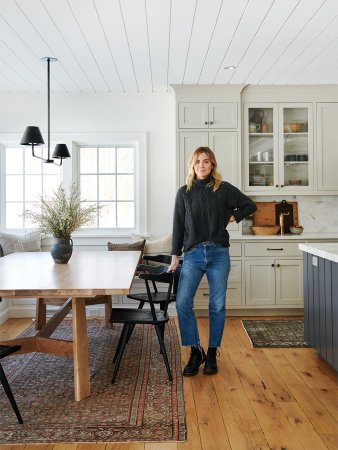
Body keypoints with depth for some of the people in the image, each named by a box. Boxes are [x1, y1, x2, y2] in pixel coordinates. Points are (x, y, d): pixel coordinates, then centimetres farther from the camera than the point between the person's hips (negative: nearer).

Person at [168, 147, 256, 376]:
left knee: (217, 305, 5)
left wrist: (233, 217, 0)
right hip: (193, 254, 1)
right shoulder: (184, 192, 6)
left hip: (219, 253, 0)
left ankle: (212, 354, 22)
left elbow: (250, 205, 13)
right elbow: (178, 226, 6)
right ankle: (196, 351, 9)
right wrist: (175, 256, 4)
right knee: (183, 303, -10)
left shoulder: (224, 189, 3)